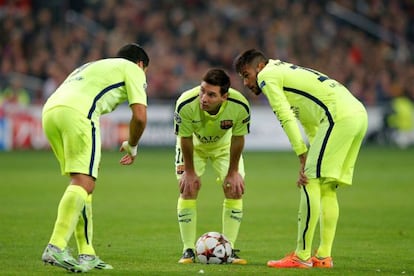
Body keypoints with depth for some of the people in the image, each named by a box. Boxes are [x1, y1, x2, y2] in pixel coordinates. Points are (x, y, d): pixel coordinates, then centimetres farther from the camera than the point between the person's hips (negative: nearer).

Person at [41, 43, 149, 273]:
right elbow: (140, 116, 5)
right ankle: (56, 248, -26)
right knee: (84, 183, -12)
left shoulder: (94, 66, 40)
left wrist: (89, 156, 36)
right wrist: (132, 146, 24)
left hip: (49, 110, 8)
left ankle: (86, 255, 12)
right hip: (77, 112, -8)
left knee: (82, 181, 14)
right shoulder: (133, 69, 18)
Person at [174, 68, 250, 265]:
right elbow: (185, 139, -23)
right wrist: (189, 171, -14)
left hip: (223, 144, 1)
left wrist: (233, 172, -11)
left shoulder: (240, 106, -37)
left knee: (235, 189, -7)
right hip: (194, 145, -1)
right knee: (188, 189, -12)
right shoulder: (186, 105, -40)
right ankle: (188, 250, -2)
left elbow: (237, 139, -19)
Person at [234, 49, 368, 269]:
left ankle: (301, 256, -9)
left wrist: (304, 159, -8)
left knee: (311, 183, -8)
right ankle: (324, 256, 11)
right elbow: (310, 123, 29)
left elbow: (287, 119, -7)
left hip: (340, 116, -10)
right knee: (327, 188, 13)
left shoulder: (267, 76, 4)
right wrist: (311, 162, 21)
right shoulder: (288, 73, 32)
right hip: (359, 113, 10)